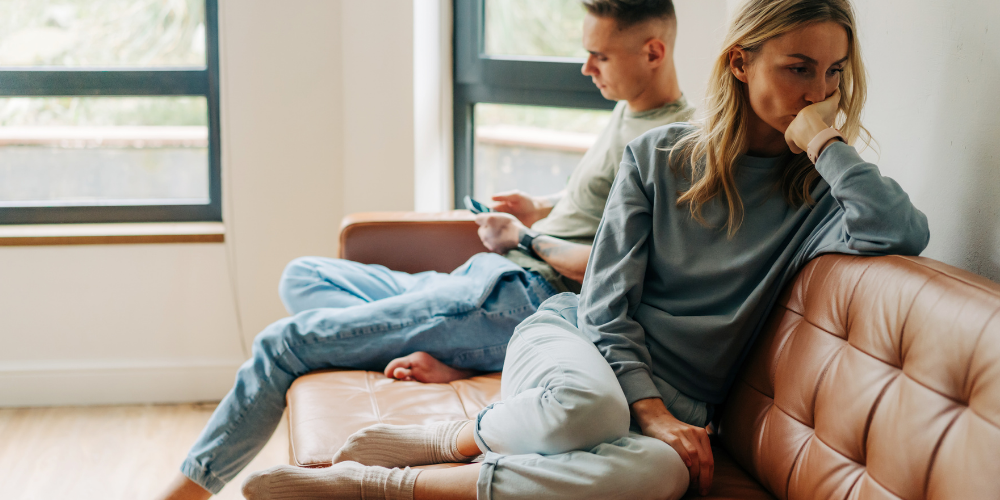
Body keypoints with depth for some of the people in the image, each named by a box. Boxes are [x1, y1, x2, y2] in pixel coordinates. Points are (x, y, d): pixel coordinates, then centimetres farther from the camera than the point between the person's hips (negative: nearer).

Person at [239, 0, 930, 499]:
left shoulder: (819, 191, 1)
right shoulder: (658, 157, 2)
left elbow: (904, 233, -22)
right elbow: (606, 303, -2)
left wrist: (823, 138, -14)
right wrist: (648, 408, -15)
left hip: (674, 402, 1)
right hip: (579, 340, -1)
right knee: (584, 405, -42)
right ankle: (434, 440, -15)